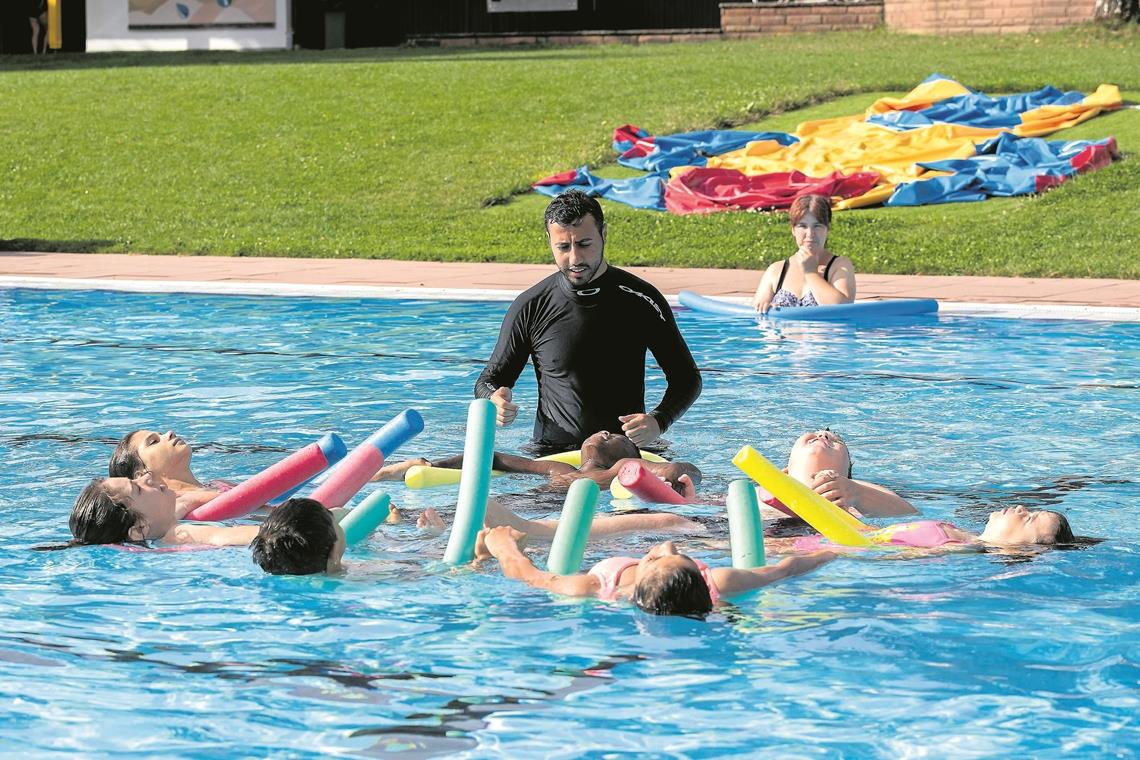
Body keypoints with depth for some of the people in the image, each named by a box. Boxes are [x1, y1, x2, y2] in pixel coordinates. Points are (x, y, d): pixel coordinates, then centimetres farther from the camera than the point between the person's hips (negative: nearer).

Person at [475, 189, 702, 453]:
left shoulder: (641, 300, 1)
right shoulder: (531, 307, 2)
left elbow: (687, 378, 8)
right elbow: (489, 381, 13)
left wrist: (658, 422, -13)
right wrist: (496, 400, -13)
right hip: (552, 453, 0)